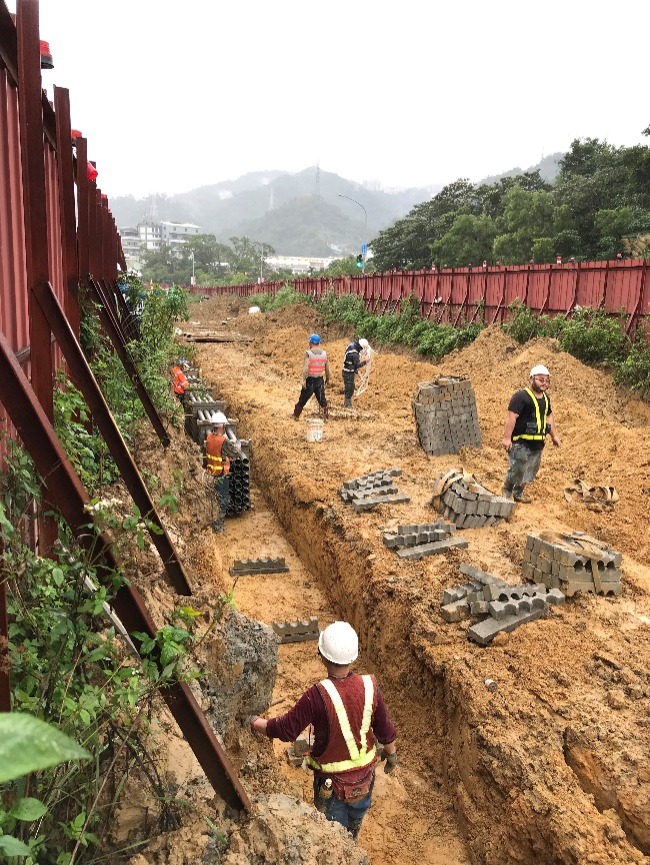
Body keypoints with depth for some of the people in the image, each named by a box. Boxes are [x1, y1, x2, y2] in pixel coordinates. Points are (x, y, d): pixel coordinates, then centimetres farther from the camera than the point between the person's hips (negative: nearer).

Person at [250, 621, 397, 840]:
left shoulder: (318, 695, -32)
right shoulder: (369, 686, -20)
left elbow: (287, 729, -21)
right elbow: (385, 728, -5)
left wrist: (255, 723, -4)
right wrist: (391, 754, 15)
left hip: (332, 781, -4)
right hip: (365, 776, 4)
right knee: (355, 823, 32)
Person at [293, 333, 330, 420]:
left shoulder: (308, 353, -11)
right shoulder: (324, 353, 2)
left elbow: (305, 368, -20)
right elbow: (327, 368, 7)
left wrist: (304, 380, -18)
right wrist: (327, 379, 19)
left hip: (310, 380, -3)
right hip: (320, 380, 3)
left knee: (303, 399, 8)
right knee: (322, 399, 14)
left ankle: (296, 416, 16)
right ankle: (325, 415, 16)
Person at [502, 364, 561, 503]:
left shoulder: (546, 398, 13)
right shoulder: (521, 396, -16)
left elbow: (548, 417, 25)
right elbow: (511, 417, -21)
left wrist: (554, 436, 27)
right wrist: (507, 437, -26)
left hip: (537, 442, 8)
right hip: (521, 442, -8)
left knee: (531, 470, 16)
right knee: (516, 469, -4)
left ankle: (518, 492, 30)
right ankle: (507, 492, 17)